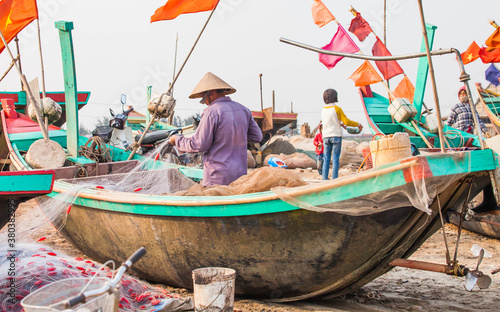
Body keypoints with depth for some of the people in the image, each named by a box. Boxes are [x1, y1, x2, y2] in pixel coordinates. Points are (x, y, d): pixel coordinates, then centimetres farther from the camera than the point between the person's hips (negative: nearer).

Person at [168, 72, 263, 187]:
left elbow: (199, 145, -11)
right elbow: (257, 137, 15)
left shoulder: (211, 112, -13)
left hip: (218, 178, -7)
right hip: (240, 174, 7)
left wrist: (177, 140, 4)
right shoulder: (243, 110, 8)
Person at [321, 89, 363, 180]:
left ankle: (325, 179, 4)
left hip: (326, 136, 5)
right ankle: (334, 179, -4)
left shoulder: (323, 110, 8)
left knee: (326, 159, 6)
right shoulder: (336, 108, -9)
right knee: (335, 159, -2)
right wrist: (358, 124, 4)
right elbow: (346, 121, -10)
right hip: (336, 136, -5)